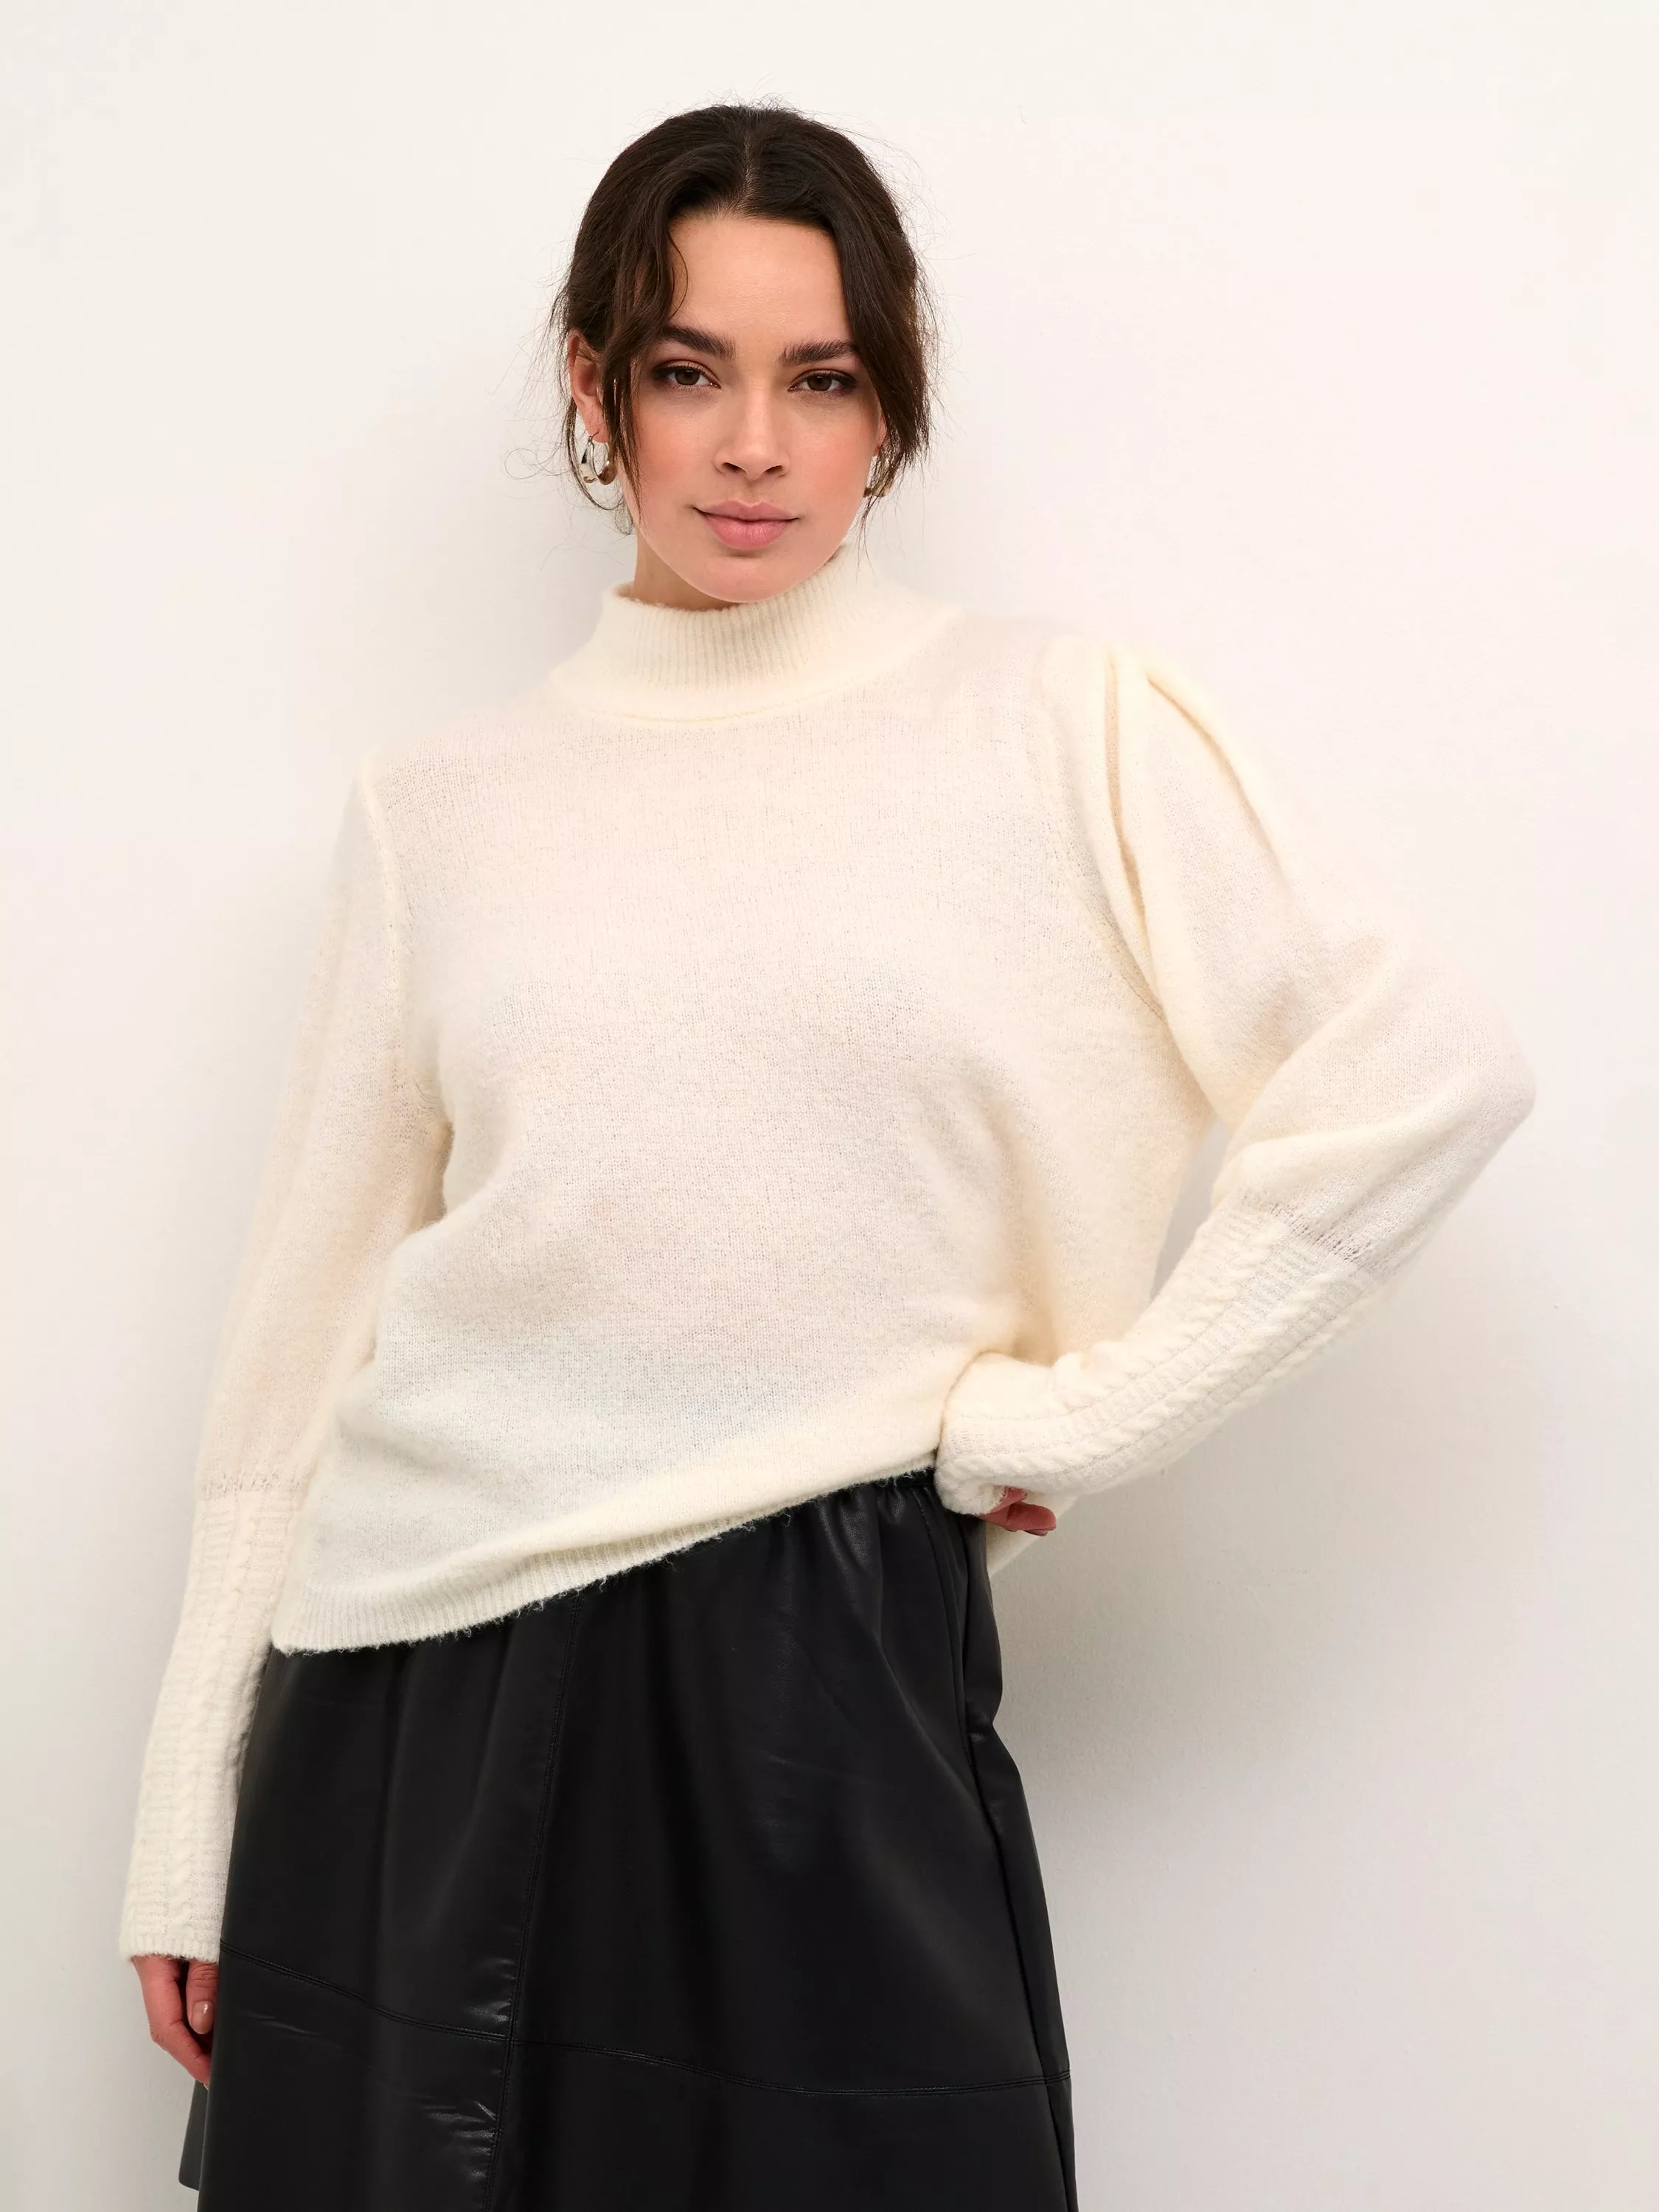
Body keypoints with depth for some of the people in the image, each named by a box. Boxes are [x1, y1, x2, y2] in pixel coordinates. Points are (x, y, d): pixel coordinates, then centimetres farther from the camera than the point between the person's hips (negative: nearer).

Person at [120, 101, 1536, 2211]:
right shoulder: (438, 801, 8)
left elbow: (1428, 1064, -7)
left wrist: (1073, 1414, -8)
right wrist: (191, 1830, 8)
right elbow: (307, 1319, 9)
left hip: (818, 1681, -2)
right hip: (420, 1702, 3)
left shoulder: (1064, 731, 0)